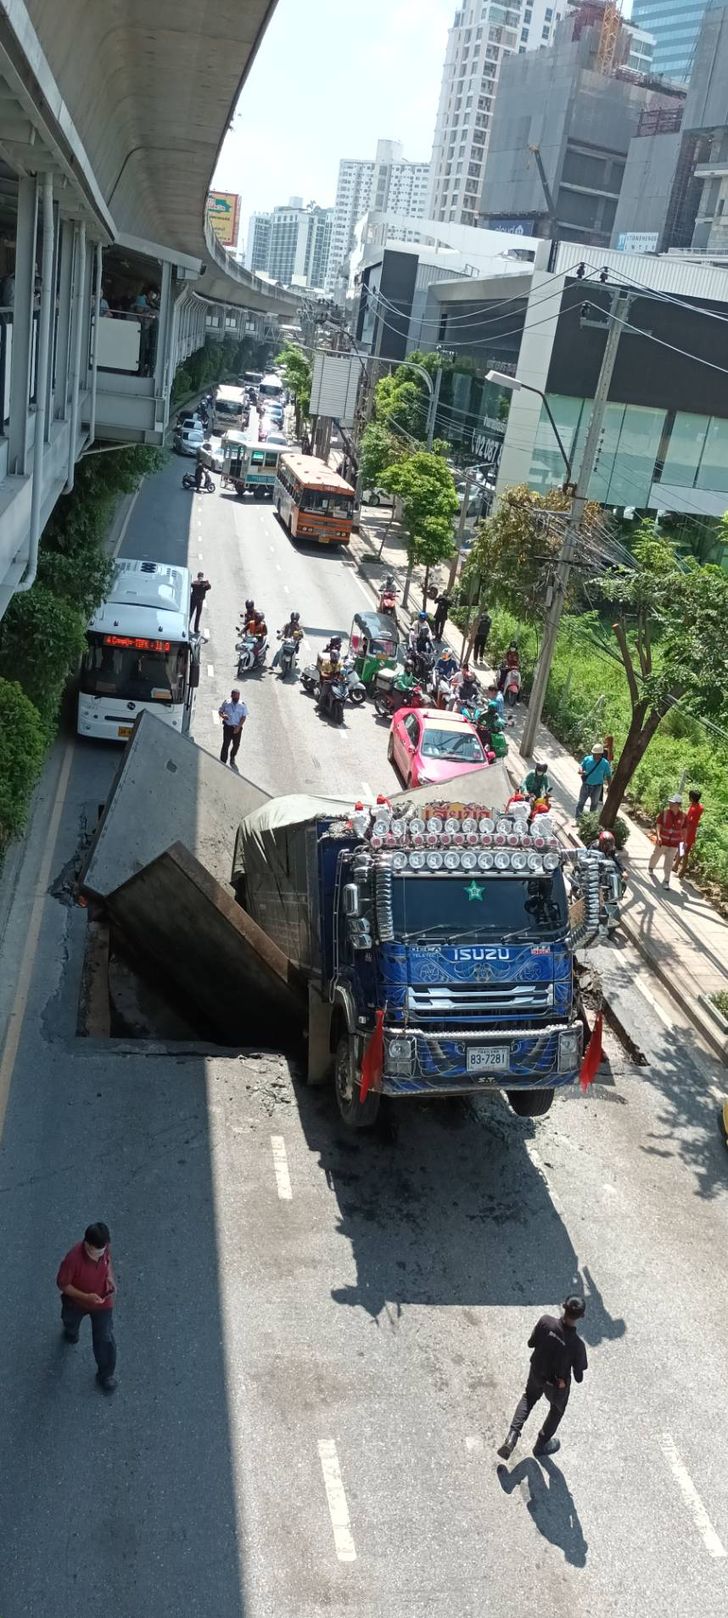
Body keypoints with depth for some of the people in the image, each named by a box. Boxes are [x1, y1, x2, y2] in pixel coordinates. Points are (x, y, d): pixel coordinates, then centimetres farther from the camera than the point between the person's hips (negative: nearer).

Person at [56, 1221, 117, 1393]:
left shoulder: (105, 1247, -27)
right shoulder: (73, 1258, -41)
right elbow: (62, 1284, -25)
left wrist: (110, 1277, -17)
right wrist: (86, 1297, -32)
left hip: (102, 1301, 2)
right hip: (77, 1301, -1)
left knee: (105, 1339, 6)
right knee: (71, 1321, 32)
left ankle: (106, 1374, 32)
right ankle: (70, 1331, 69)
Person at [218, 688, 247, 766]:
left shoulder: (242, 705, -3)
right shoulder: (226, 703, -2)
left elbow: (244, 717, -3)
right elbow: (220, 711, 10)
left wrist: (238, 727, -13)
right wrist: (222, 716, -15)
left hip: (237, 728, 1)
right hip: (228, 727, -1)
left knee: (236, 744, 13)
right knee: (226, 744, -7)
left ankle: (232, 759, 41)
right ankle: (223, 762, 0)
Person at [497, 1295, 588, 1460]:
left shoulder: (545, 1322, -29)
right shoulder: (577, 1345, -35)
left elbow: (531, 1343, -13)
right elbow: (579, 1377, -23)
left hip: (537, 1373, 3)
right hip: (558, 1384, -3)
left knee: (528, 1397, 34)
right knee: (557, 1410, 30)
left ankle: (513, 1433, 20)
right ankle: (541, 1445, 49)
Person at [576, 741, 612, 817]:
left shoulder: (605, 763, -12)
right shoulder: (587, 759, -10)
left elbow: (608, 775, -3)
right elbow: (581, 766, 5)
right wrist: (581, 771, -19)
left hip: (597, 787, -1)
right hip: (586, 785, 1)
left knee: (594, 803, 16)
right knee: (581, 802, 7)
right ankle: (578, 818, 20)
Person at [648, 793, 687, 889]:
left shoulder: (683, 816, -8)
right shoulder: (664, 812, -13)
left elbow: (684, 829, 3)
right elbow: (658, 824, -13)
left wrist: (684, 841, 9)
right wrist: (658, 836, -25)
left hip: (674, 843, 0)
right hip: (662, 841, 0)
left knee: (669, 862, 1)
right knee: (656, 855, 20)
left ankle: (666, 880, 11)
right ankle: (651, 868, 51)